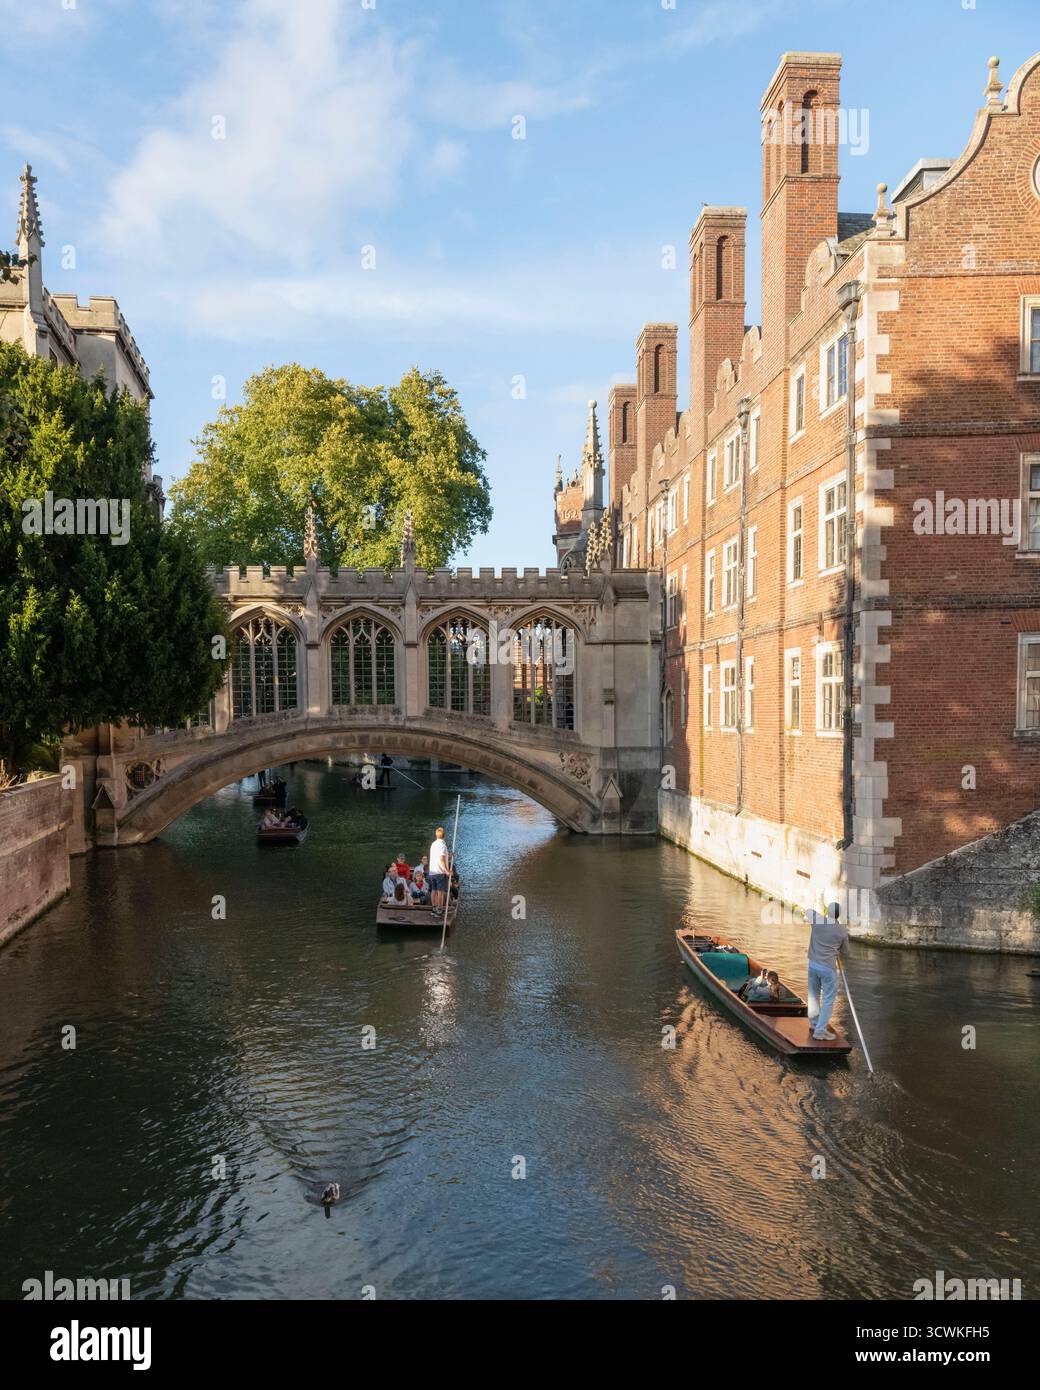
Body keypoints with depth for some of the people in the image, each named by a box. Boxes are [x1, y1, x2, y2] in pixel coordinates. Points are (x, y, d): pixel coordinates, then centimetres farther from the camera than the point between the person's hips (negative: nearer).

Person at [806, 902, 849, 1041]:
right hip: (828, 968, -4)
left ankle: (814, 1024, 32)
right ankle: (820, 1031, 3)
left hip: (812, 963, 4)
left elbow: (807, 910, 22)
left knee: (813, 995, 19)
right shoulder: (842, 931, -2)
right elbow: (845, 952, 12)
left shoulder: (817, 919, -2)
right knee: (828, 1000, 5)